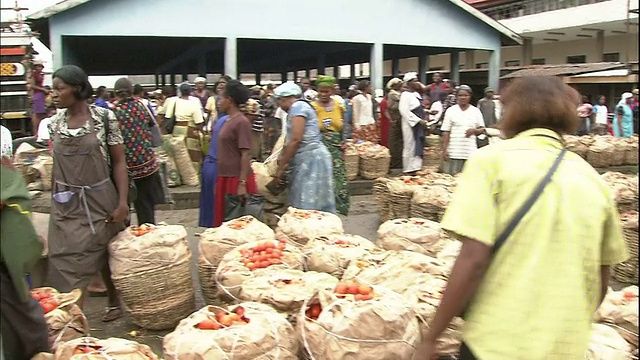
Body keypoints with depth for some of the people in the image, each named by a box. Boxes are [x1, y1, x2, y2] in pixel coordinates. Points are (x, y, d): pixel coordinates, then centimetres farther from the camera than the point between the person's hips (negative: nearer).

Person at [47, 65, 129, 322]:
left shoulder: (104, 117, -8)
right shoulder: (55, 123, 3)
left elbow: (119, 162, -6)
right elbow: (57, 163, 10)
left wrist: (123, 201, -11)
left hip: (100, 200, -3)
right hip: (67, 204, 3)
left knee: (107, 254, 11)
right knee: (68, 260, 1)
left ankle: (114, 301, 33)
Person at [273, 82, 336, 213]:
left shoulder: (297, 107, -8)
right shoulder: (298, 107, 21)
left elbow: (296, 140, -17)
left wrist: (280, 167, -13)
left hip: (310, 159, -10)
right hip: (306, 160, 10)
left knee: (308, 208, -10)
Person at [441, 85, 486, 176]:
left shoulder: (476, 111, 10)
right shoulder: (451, 110, 5)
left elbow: (482, 130, 12)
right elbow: (446, 132, 2)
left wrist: (474, 130, -11)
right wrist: (445, 150, -5)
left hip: (471, 152, 1)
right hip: (454, 152, -1)